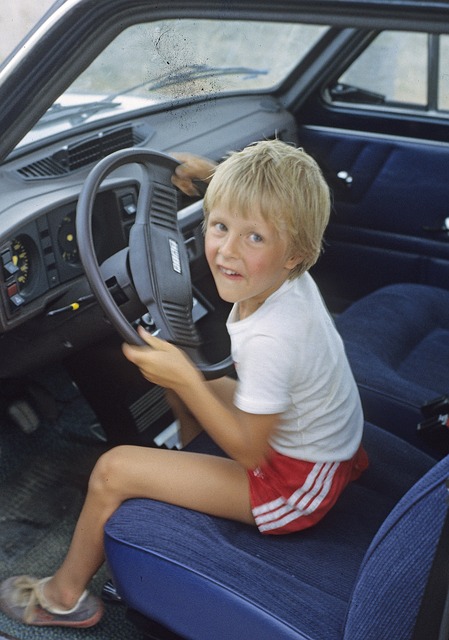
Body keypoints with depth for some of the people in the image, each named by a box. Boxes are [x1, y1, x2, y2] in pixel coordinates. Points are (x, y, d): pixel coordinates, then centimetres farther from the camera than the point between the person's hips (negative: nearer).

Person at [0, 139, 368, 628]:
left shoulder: (270, 338, -35)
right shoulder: (289, 276, -10)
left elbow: (250, 452, -25)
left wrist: (184, 380, -29)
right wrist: (213, 175, 5)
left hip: (295, 483, -8)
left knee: (113, 470, -7)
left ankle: (64, 594, 17)